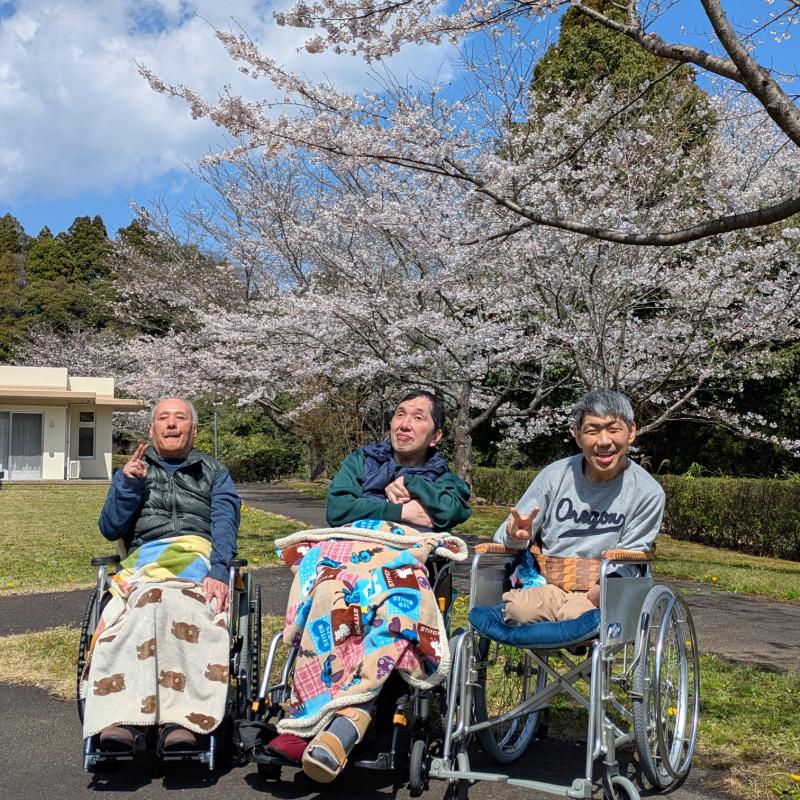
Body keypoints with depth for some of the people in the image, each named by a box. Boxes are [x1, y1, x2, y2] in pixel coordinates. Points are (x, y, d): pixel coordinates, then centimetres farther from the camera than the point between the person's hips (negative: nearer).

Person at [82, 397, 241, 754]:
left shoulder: (214, 473, 24)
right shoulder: (132, 471, 30)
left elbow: (224, 524, 5)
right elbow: (110, 528, 18)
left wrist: (219, 571, -14)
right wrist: (128, 484, 2)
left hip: (200, 557, -1)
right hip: (142, 559, 1)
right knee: (149, 600, -38)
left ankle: (182, 720, -51)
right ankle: (122, 719, -52)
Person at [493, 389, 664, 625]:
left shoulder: (648, 493, -5)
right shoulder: (555, 475, 1)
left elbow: (627, 563, -2)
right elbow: (504, 536, 4)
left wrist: (601, 591, -22)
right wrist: (516, 536, -21)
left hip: (599, 594, 0)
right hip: (546, 584, 0)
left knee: (577, 615, -34)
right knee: (518, 609, -33)